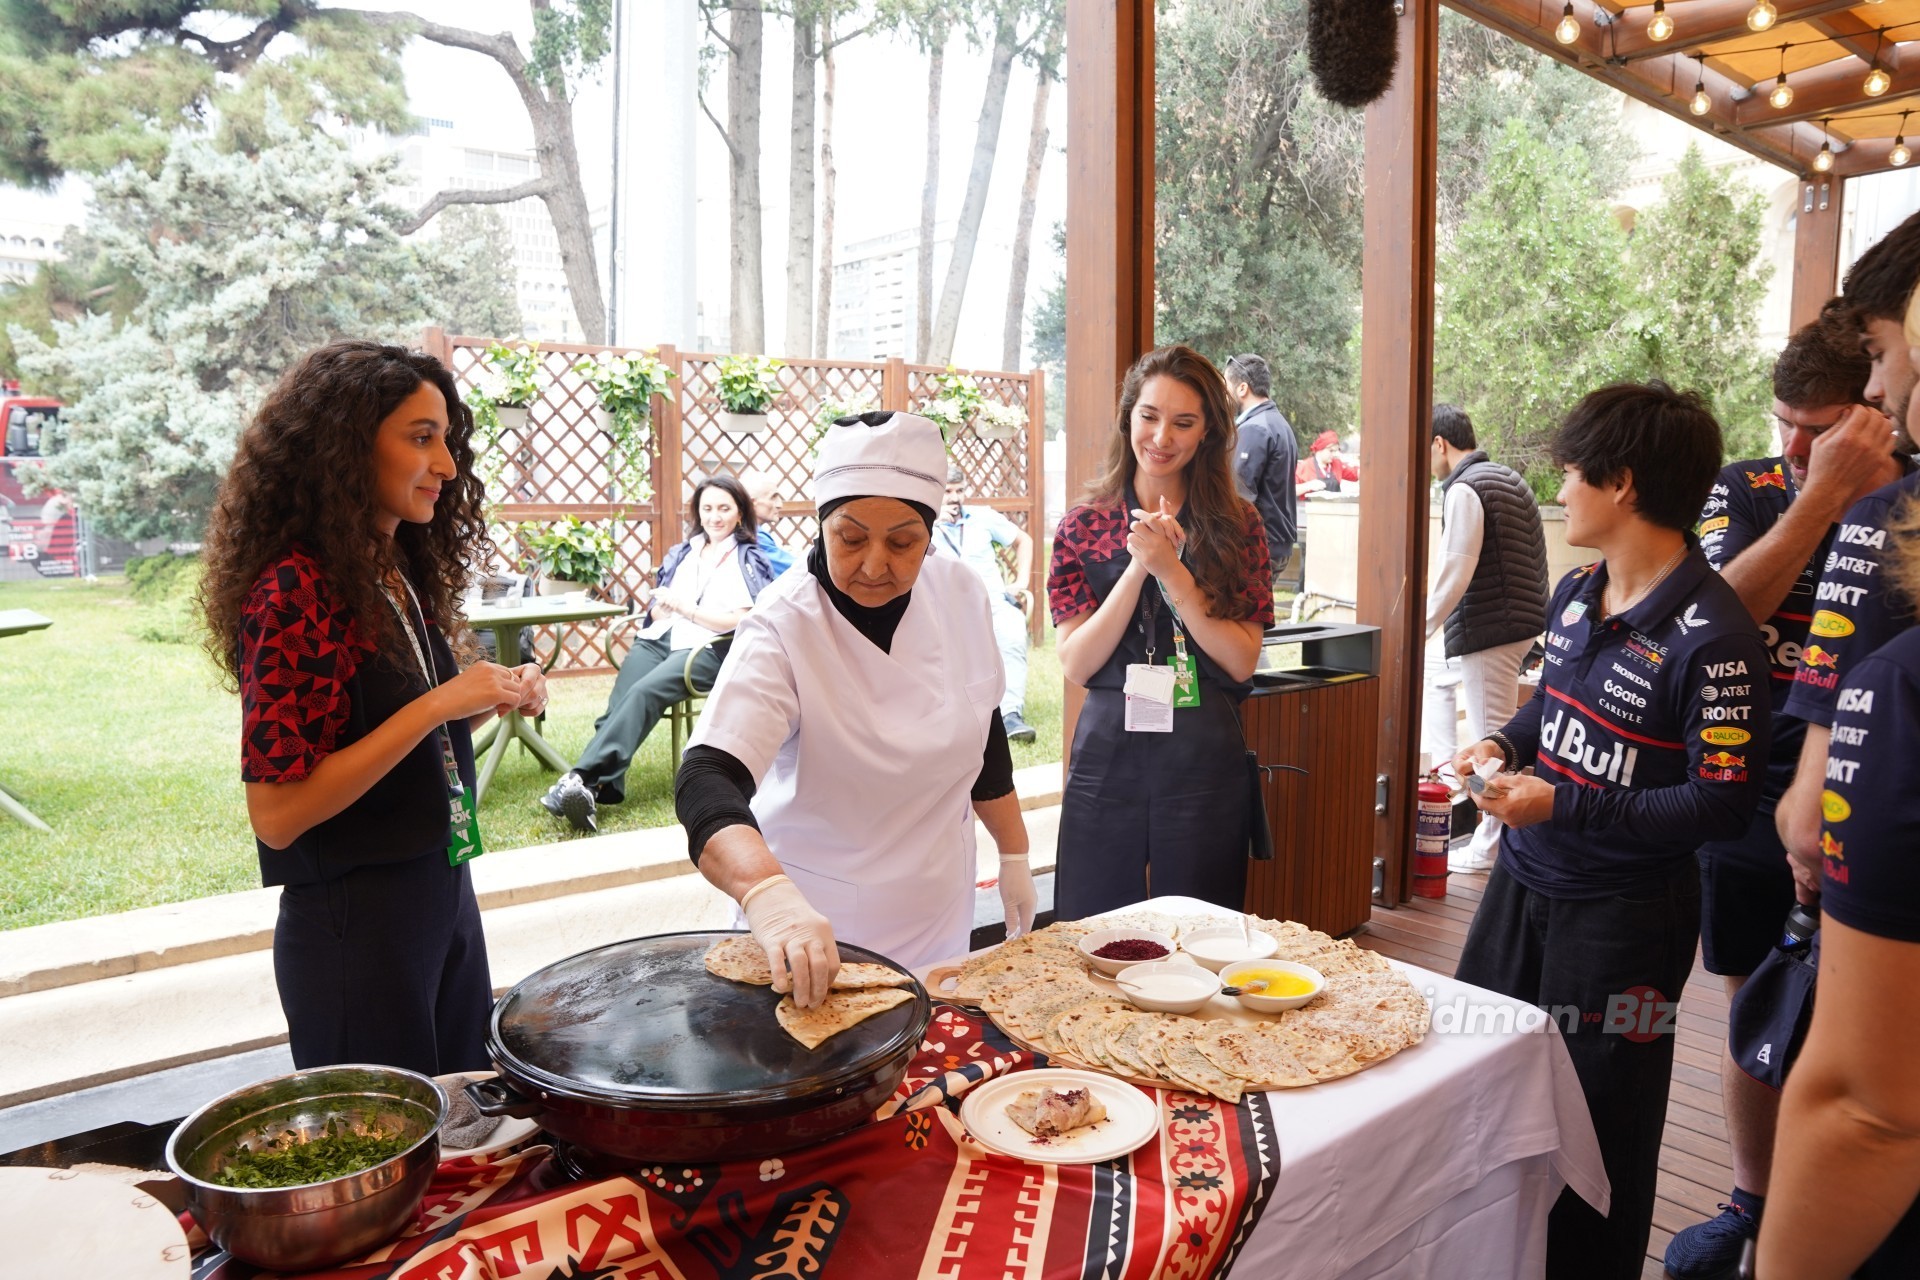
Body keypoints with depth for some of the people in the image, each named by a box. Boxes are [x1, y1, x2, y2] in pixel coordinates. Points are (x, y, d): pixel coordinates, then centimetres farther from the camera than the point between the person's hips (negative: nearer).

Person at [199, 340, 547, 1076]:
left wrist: (493, 700, -3)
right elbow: (276, 813, -21)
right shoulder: (294, 593, -18)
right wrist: (437, 705, -24)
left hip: (445, 896, 8)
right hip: (354, 923, -8)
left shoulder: (403, 575, 5)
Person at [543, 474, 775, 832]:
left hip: (708, 648, -5)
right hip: (660, 639, 5)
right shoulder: (681, 553, 28)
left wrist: (684, 608, -6)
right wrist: (655, 604, -1)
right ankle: (604, 787, -42)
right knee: (621, 699, -26)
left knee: (644, 692, -31)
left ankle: (583, 779, -42)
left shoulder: (750, 560, 11)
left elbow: (741, 621, -3)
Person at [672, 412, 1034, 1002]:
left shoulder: (961, 594, -8)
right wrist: (770, 896, -53)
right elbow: (706, 779, -36)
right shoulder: (785, 627, -23)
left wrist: (1013, 854, 12)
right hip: (815, 923, -4)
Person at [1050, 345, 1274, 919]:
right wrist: (1139, 567, -15)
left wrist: (1171, 571, -16)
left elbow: (1242, 662, -6)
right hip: (1106, 757, 0)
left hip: (1204, 762, 0)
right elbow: (1076, 665, -5)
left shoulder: (1237, 526, 2)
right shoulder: (1084, 525, 3)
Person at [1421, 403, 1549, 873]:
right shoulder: (1510, 479, 14)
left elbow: (1455, 571, -20)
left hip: (1488, 632, -10)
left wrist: (1419, 631, -12)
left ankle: (1489, 849, 3)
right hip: (1523, 620, 10)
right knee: (1434, 673, 28)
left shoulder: (1464, 490, -14)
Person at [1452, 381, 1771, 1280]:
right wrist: (1505, 744, 0)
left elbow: (1723, 804, -21)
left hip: (1620, 911, -8)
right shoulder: (1576, 593, 4)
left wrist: (1564, 806, -23)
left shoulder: (1710, 634, -21)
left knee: (1595, 1119, 10)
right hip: (1523, 878, 8)